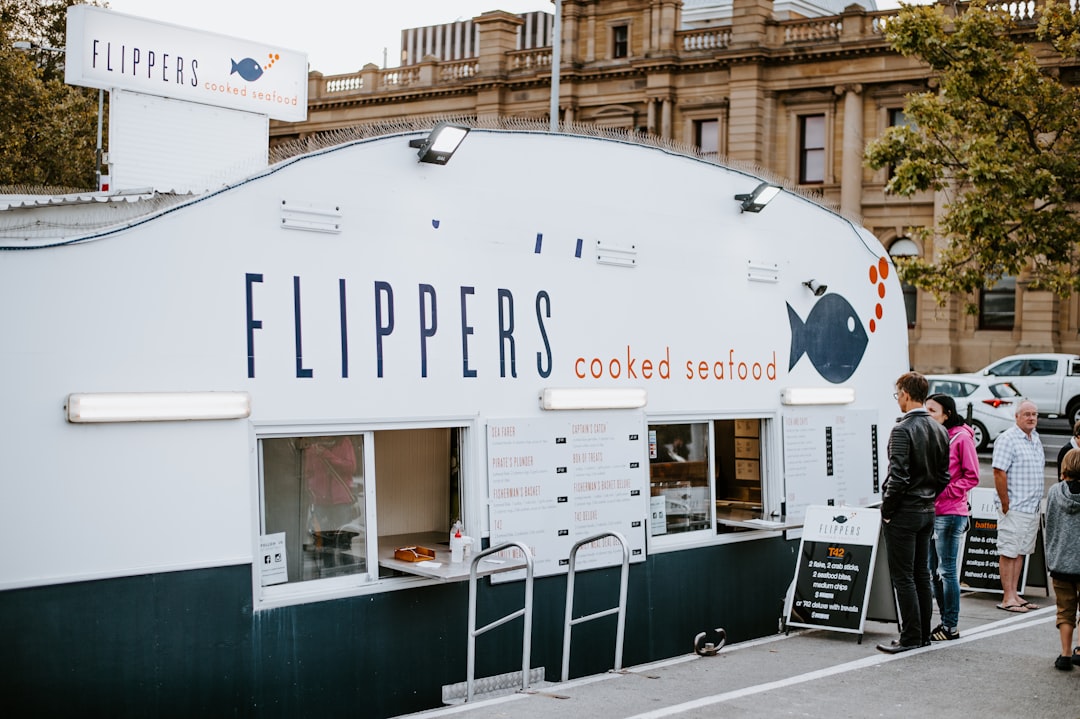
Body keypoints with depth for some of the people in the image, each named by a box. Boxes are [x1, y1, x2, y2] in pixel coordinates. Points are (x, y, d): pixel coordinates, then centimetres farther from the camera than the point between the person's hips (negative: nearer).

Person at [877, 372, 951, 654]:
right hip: (928, 512, 8)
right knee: (922, 574, 14)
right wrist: (929, 499, 17)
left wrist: (887, 510, -11)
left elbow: (898, 477, -22)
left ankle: (910, 637, 0)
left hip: (903, 513, -8)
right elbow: (944, 475, 11)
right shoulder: (940, 430, 7)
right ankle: (923, 634, 20)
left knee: (903, 577, -2)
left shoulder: (902, 430, -17)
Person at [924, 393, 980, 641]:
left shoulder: (961, 438, -9)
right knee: (934, 570, 12)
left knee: (946, 570, -3)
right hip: (929, 511, 7)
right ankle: (945, 620, 22)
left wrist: (946, 492, -14)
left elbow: (972, 476, -9)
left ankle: (951, 626, 6)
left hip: (950, 513, -7)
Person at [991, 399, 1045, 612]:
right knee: (1008, 552, -4)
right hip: (1014, 508, -8)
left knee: (1021, 552, 12)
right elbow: (999, 472, -17)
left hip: (1032, 508, 8)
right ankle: (1007, 599, -1)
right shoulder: (1007, 439, -12)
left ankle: (1014, 594, 18)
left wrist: (1037, 502, 18)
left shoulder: (1036, 439, 14)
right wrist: (1005, 504, -17)